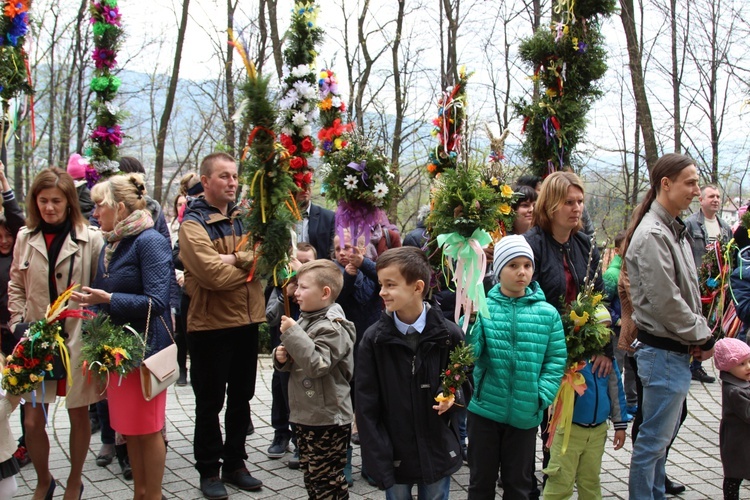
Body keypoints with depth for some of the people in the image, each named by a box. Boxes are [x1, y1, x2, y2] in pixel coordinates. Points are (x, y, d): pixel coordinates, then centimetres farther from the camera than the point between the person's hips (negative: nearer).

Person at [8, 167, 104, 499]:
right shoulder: (25, 238, 5)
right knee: (32, 420, 4)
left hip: (78, 341, -3)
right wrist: (18, 324, 2)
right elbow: (16, 286, 13)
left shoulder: (91, 239, -7)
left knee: (79, 415, 11)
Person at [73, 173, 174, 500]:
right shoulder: (111, 244, 11)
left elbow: (156, 301, -21)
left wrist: (108, 299, -23)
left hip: (144, 348, -8)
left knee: (147, 429, 3)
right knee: (128, 427, 15)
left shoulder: (149, 241, -14)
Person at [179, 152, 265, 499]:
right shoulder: (194, 222, -10)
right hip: (210, 324, -6)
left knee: (241, 398, 16)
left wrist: (236, 258, -20)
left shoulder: (244, 217, 10)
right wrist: (250, 268, -9)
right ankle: (209, 471, 20)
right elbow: (213, 274, -22)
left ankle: (235, 464, 30)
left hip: (246, 321, 6)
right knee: (210, 402, 6)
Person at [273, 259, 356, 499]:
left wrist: (293, 334, -26)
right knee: (312, 477, 19)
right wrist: (282, 357, -2)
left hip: (328, 421, -9)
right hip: (304, 416, 9)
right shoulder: (304, 320, 9)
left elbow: (318, 365, -29)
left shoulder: (332, 328, -17)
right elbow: (295, 362, 21)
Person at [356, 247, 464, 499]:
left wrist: (453, 397, -14)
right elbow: (367, 408, -6)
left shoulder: (449, 335, -7)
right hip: (393, 454, 0)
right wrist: (376, 461, -11)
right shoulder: (373, 339, -7)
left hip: (437, 452, 0)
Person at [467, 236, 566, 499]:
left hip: (525, 415, 1)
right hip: (485, 410, -1)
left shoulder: (547, 313, -1)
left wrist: (542, 396, -10)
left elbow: (556, 360, 1)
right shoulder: (482, 307, -4)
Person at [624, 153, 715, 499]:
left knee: (663, 434, 20)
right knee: (654, 438, 0)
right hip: (663, 351, -10)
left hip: (678, 350, 10)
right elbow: (665, 301, -22)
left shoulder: (674, 229, 12)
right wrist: (702, 338, -11)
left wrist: (700, 332, 2)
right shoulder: (652, 234, -19)